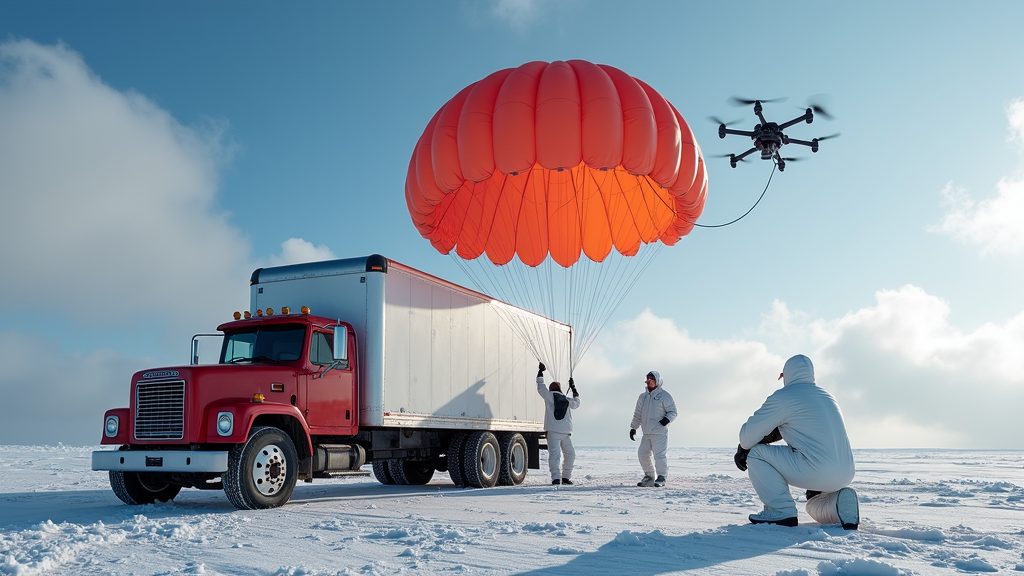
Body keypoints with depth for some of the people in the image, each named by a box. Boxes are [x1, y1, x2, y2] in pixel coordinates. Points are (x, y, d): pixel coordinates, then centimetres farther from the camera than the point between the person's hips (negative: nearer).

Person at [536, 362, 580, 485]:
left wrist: (540, 371, 26)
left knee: (554, 454, -10)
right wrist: (573, 388, 45)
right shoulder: (568, 401, 16)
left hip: (553, 431, -3)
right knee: (570, 454, 16)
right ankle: (566, 477, 15)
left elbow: (540, 387, 16)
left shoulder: (550, 396, 6)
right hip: (566, 432, 3)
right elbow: (577, 402, 36)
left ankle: (556, 478, -17)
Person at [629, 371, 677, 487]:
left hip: (660, 432, -6)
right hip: (646, 433, 7)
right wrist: (633, 428, 15)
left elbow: (673, 411, -3)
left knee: (660, 455, -10)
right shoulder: (643, 396, 16)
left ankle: (661, 478, 2)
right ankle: (649, 477, 19)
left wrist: (666, 419, -22)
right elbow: (637, 414, 20)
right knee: (643, 454, 6)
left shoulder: (664, 395, -2)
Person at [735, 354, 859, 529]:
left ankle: (780, 510, -2)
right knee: (815, 507, 35)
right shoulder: (827, 396, 22)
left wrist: (743, 448, 21)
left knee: (756, 453, 3)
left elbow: (748, 436, -4)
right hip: (845, 476, 8)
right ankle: (840, 502, 3)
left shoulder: (783, 397, -3)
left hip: (816, 472, -8)